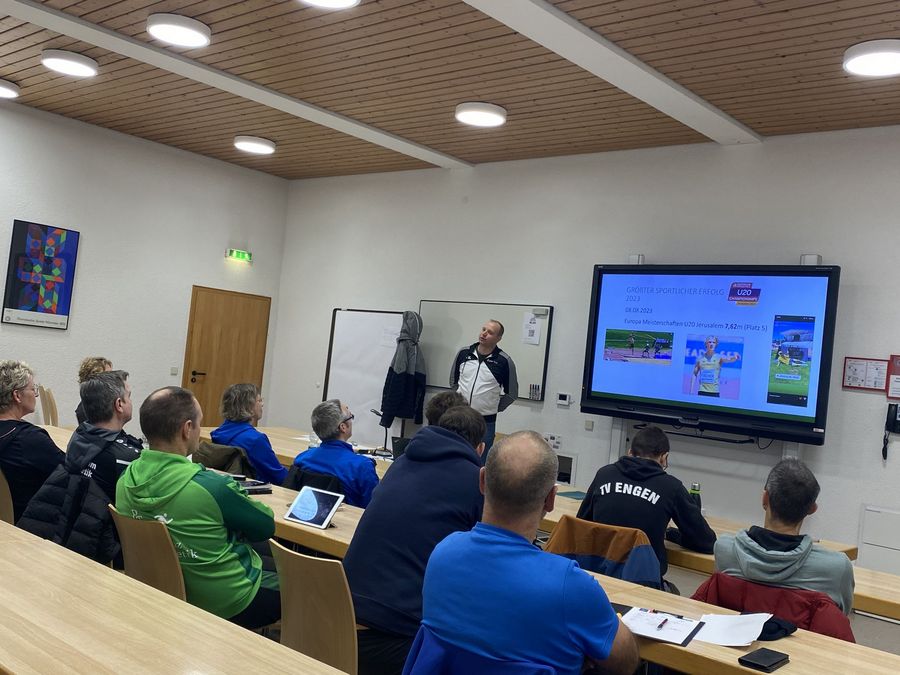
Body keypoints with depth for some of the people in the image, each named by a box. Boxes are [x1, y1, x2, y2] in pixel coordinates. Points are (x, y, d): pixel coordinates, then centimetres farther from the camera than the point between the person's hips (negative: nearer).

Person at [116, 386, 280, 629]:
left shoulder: (125, 480, -11)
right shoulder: (211, 486, -30)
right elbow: (266, 526, -13)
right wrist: (234, 497, 4)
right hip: (227, 604, -7)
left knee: (268, 562, 27)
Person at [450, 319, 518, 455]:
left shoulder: (504, 361, -7)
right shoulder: (463, 353, 2)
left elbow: (511, 393, 3)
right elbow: (453, 381, 18)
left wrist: (495, 408, 5)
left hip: (486, 422, -3)